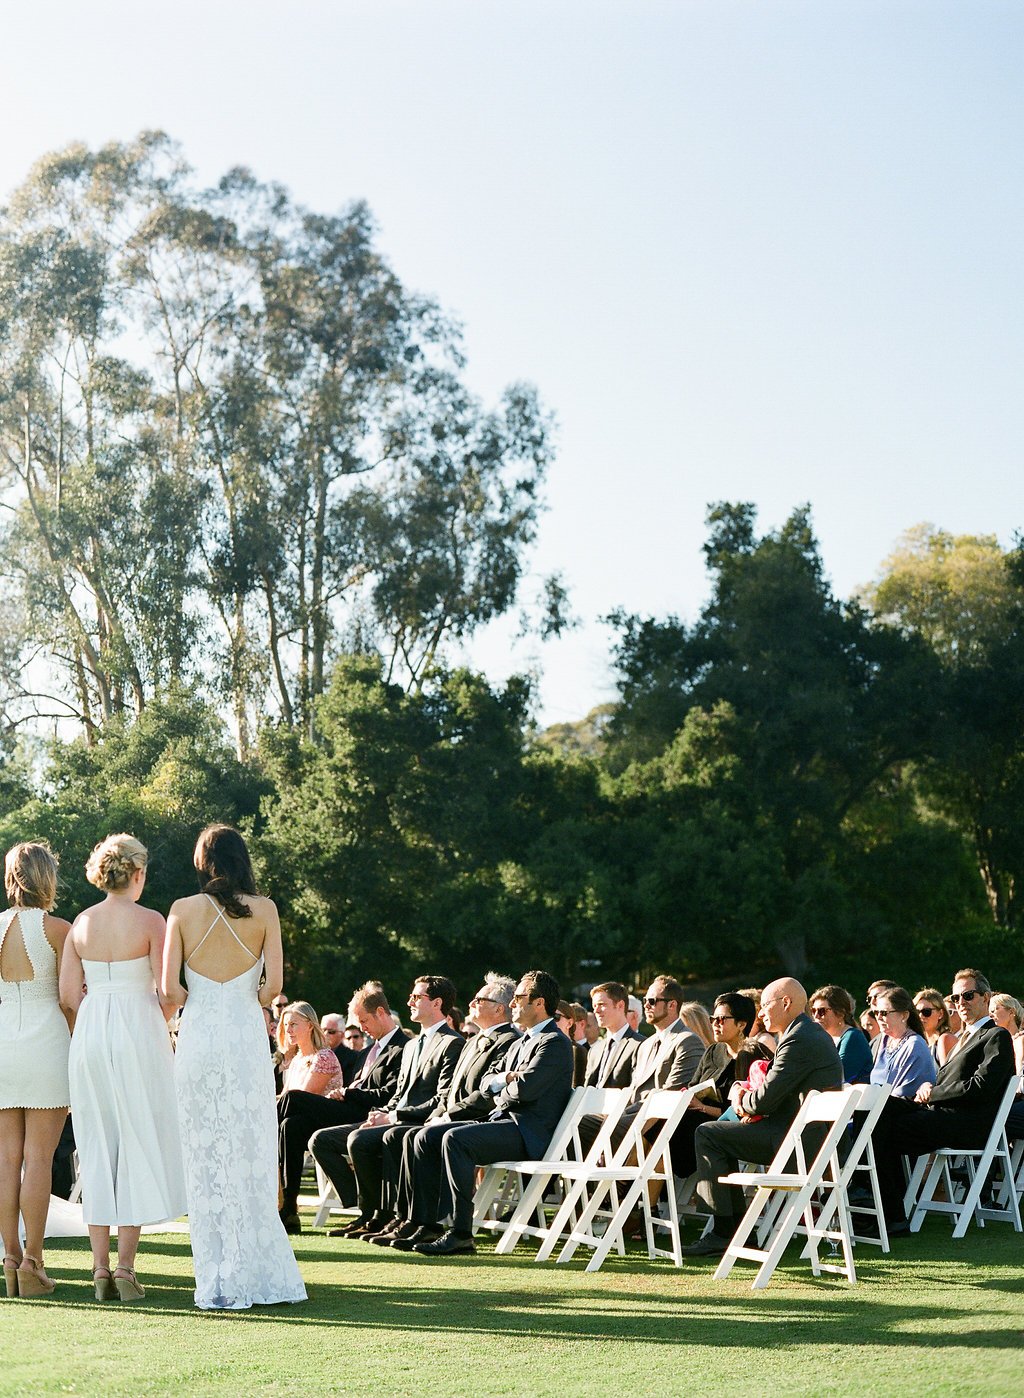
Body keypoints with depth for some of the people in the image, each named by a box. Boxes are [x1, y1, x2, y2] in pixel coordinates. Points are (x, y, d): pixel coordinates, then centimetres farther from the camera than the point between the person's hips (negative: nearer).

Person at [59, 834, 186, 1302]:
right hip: (139, 1031, -4)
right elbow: (167, 991, -9)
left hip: (89, 1035, 4)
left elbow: (69, 993, 3)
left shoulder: (81, 924, 5)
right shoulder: (149, 921, -7)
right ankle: (125, 1264, -3)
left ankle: (100, 1268, 8)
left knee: (97, 1147, 8)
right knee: (138, 1145, 2)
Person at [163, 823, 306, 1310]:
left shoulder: (183, 910, -1)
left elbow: (170, 989, -4)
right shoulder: (263, 909, -1)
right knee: (251, 1159, 7)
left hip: (197, 1038, 0)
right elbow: (273, 985, -5)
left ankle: (217, 1282, 7)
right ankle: (258, 1275, 8)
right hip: (246, 1038, 0)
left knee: (205, 1159, 6)